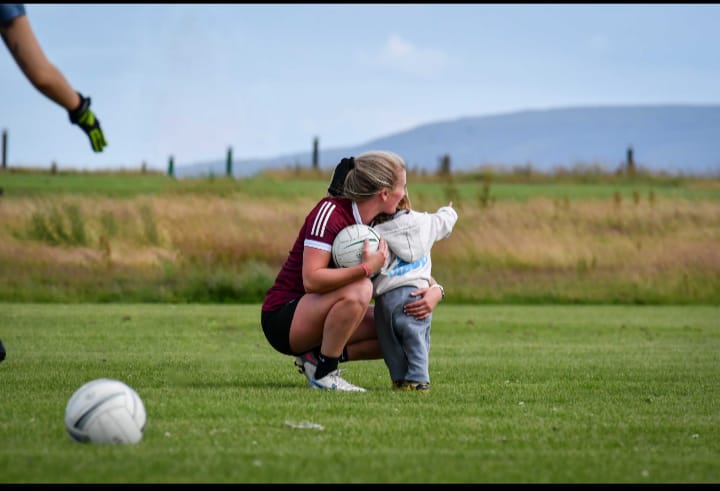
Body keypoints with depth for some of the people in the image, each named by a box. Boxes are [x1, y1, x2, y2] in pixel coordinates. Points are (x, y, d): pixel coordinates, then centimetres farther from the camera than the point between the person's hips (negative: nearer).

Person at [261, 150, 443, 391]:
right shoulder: (331, 211, -20)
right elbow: (311, 279, -29)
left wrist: (434, 292, -10)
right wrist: (366, 269, -36)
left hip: (317, 316, 9)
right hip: (283, 318, -8)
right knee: (358, 290, -32)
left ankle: (317, 357, 2)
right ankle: (324, 374, -19)